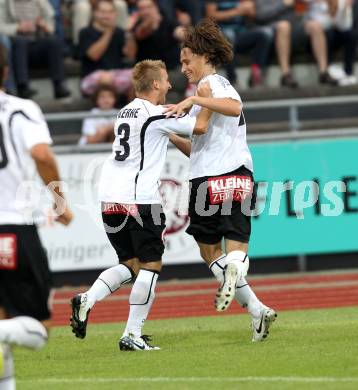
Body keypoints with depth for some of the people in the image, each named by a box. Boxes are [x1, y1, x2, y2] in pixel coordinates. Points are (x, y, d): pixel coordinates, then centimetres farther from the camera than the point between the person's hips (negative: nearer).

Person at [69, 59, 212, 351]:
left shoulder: (126, 112, 17)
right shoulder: (157, 115, -8)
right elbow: (200, 127, -8)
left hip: (110, 198, 8)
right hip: (139, 199, -8)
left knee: (130, 263, 17)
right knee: (150, 265, 1)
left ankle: (87, 300, -6)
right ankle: (132, 335, -2)